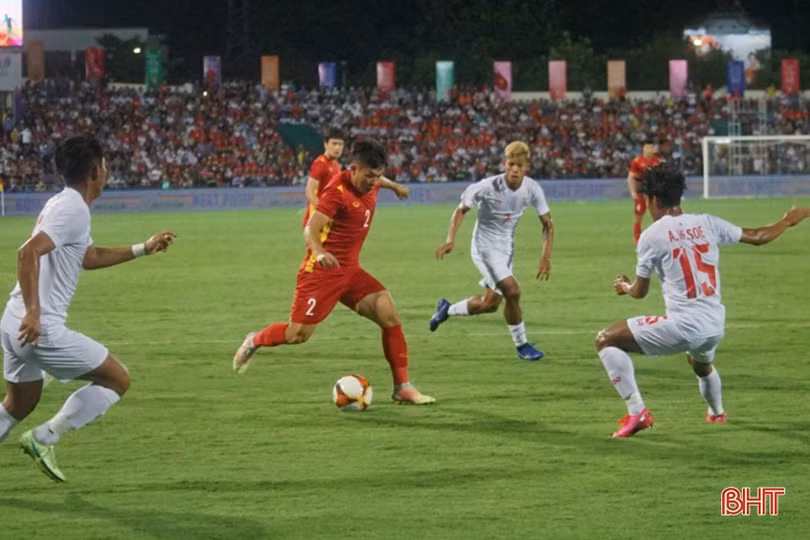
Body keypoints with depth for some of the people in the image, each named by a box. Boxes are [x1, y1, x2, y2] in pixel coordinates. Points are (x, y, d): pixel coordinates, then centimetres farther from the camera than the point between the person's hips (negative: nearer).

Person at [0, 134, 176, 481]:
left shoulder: (62, 205, 17)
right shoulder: (74, 210, -14)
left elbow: (89, 257, 31)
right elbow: (28, 253, -26)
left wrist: (144, 249, 34)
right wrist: (33, 313, -28)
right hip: (43, 328, -10)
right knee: (116, 379, 2)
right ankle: (44, 439, -3)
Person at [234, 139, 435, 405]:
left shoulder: (370, 183, 4)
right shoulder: (338, 191, -21)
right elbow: (311, 229, -30)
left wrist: (394, 185, 53)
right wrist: (319, 252, -50)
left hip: (350, 272, 7)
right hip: (321, 271, -7)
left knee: (389, 315, -9)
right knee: (299, 334, -7)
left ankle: (402, 387, -4)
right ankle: (255, 341, 25)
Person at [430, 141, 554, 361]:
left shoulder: (532, 189, -12)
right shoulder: (488, 187, -22)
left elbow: (547, 224, -2)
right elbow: (462, 210, -9)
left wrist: (546, 256, -12)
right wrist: (451, 240, -20)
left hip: (506, 248, 6)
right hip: (485, 246, -6)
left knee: (490, 304, 11)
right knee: (512, 291, -21)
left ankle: (447, 310, 37)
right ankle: (522, 344, -5)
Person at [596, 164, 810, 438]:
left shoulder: (652, 235, -5)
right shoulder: (706, 223, 6)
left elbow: (640, 291, 4)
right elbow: (758, 237, 14)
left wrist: (624, 287, 29)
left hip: (683, 325, -6)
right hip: (715, 326, 6)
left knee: (606, 340, 2)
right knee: (701, 364, 41)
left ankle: (637, 412, -7)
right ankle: (717, 413, 65)